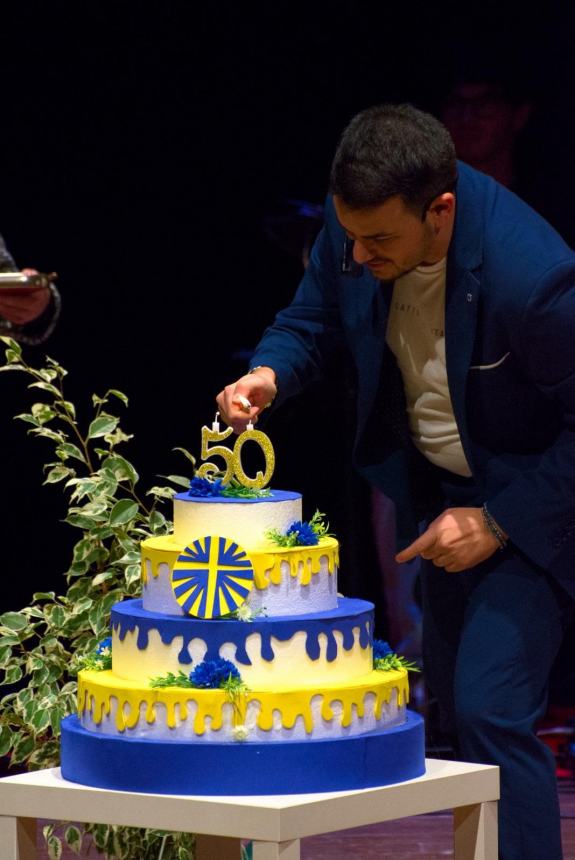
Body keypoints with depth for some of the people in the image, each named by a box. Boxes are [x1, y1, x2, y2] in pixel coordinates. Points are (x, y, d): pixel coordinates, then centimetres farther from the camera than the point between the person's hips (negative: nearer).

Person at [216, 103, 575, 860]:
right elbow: (312, 319, 1)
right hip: (439, 482, 7)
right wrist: (269, 374, -20)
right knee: (452, 691, 16)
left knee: (490, 707, -17)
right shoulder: (357, 220, -17)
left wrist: (498, 522, -23)